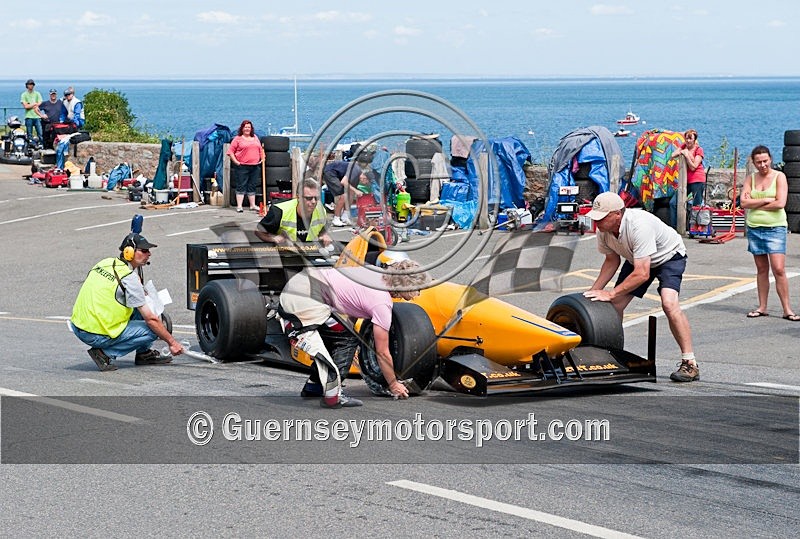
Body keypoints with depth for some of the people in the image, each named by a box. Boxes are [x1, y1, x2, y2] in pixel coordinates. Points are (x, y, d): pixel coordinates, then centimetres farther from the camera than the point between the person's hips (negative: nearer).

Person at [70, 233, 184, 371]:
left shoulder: (106, 263, 9)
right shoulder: (129, 278, -14)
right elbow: (151, 319, -12)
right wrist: (172, 342, -3)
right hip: (96, 336, -9)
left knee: (139, 307, 15)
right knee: (153, 328, -5)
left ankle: (144, 354, 22)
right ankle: (105, 353, -5)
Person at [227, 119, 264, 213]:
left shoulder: (255, 138, 16)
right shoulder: (238, 139, 0)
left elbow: (261, 149, 24)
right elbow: (230, 151, -2)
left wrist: (262, 159, 12)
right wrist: (235, 161, -9)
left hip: (255, 166, 5)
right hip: (242, 166, -5)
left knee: (252, 186, 10)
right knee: (241, 186, -4)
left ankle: (253, 205, 17)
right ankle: (239, 206, -4)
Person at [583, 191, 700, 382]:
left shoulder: (639, 226, -41)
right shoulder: (603, 229, -18)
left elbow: (642, 274, -41)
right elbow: (612, 261, 0)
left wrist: (610, 293, -37)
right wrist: (593, 291, -8)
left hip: (669, 256, -7)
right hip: (638, 259, 7)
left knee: (669, 303, -28)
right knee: (615, 304, -3)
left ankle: (690, 364, -23)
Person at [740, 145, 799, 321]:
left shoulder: (779, 177, -3)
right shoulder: (751, 179, 8)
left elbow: (780, 203, -14)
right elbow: (744, 203, -3)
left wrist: (755, 204, -7)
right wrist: (766, 200, -12)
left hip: (775, 228, -4)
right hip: (754, 228, 4)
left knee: (779, 269, -11)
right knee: (762, 269, 9)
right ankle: (762, 308, 15)